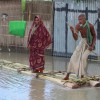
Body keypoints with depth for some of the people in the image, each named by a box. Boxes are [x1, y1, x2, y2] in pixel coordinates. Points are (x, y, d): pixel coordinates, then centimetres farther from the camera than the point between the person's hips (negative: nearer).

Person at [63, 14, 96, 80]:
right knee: (74, 57, -1)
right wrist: (73, 31, -34)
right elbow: (76, 38, -17)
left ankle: (82, 75, -11)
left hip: (90, 43, -5)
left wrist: (92, 46, -18)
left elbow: (94, 36, -9)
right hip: (82, 42, 5)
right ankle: (67, 75, 5)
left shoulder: (90, 26, -24)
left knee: (83, 57, -22)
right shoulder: (78, 26, -14)